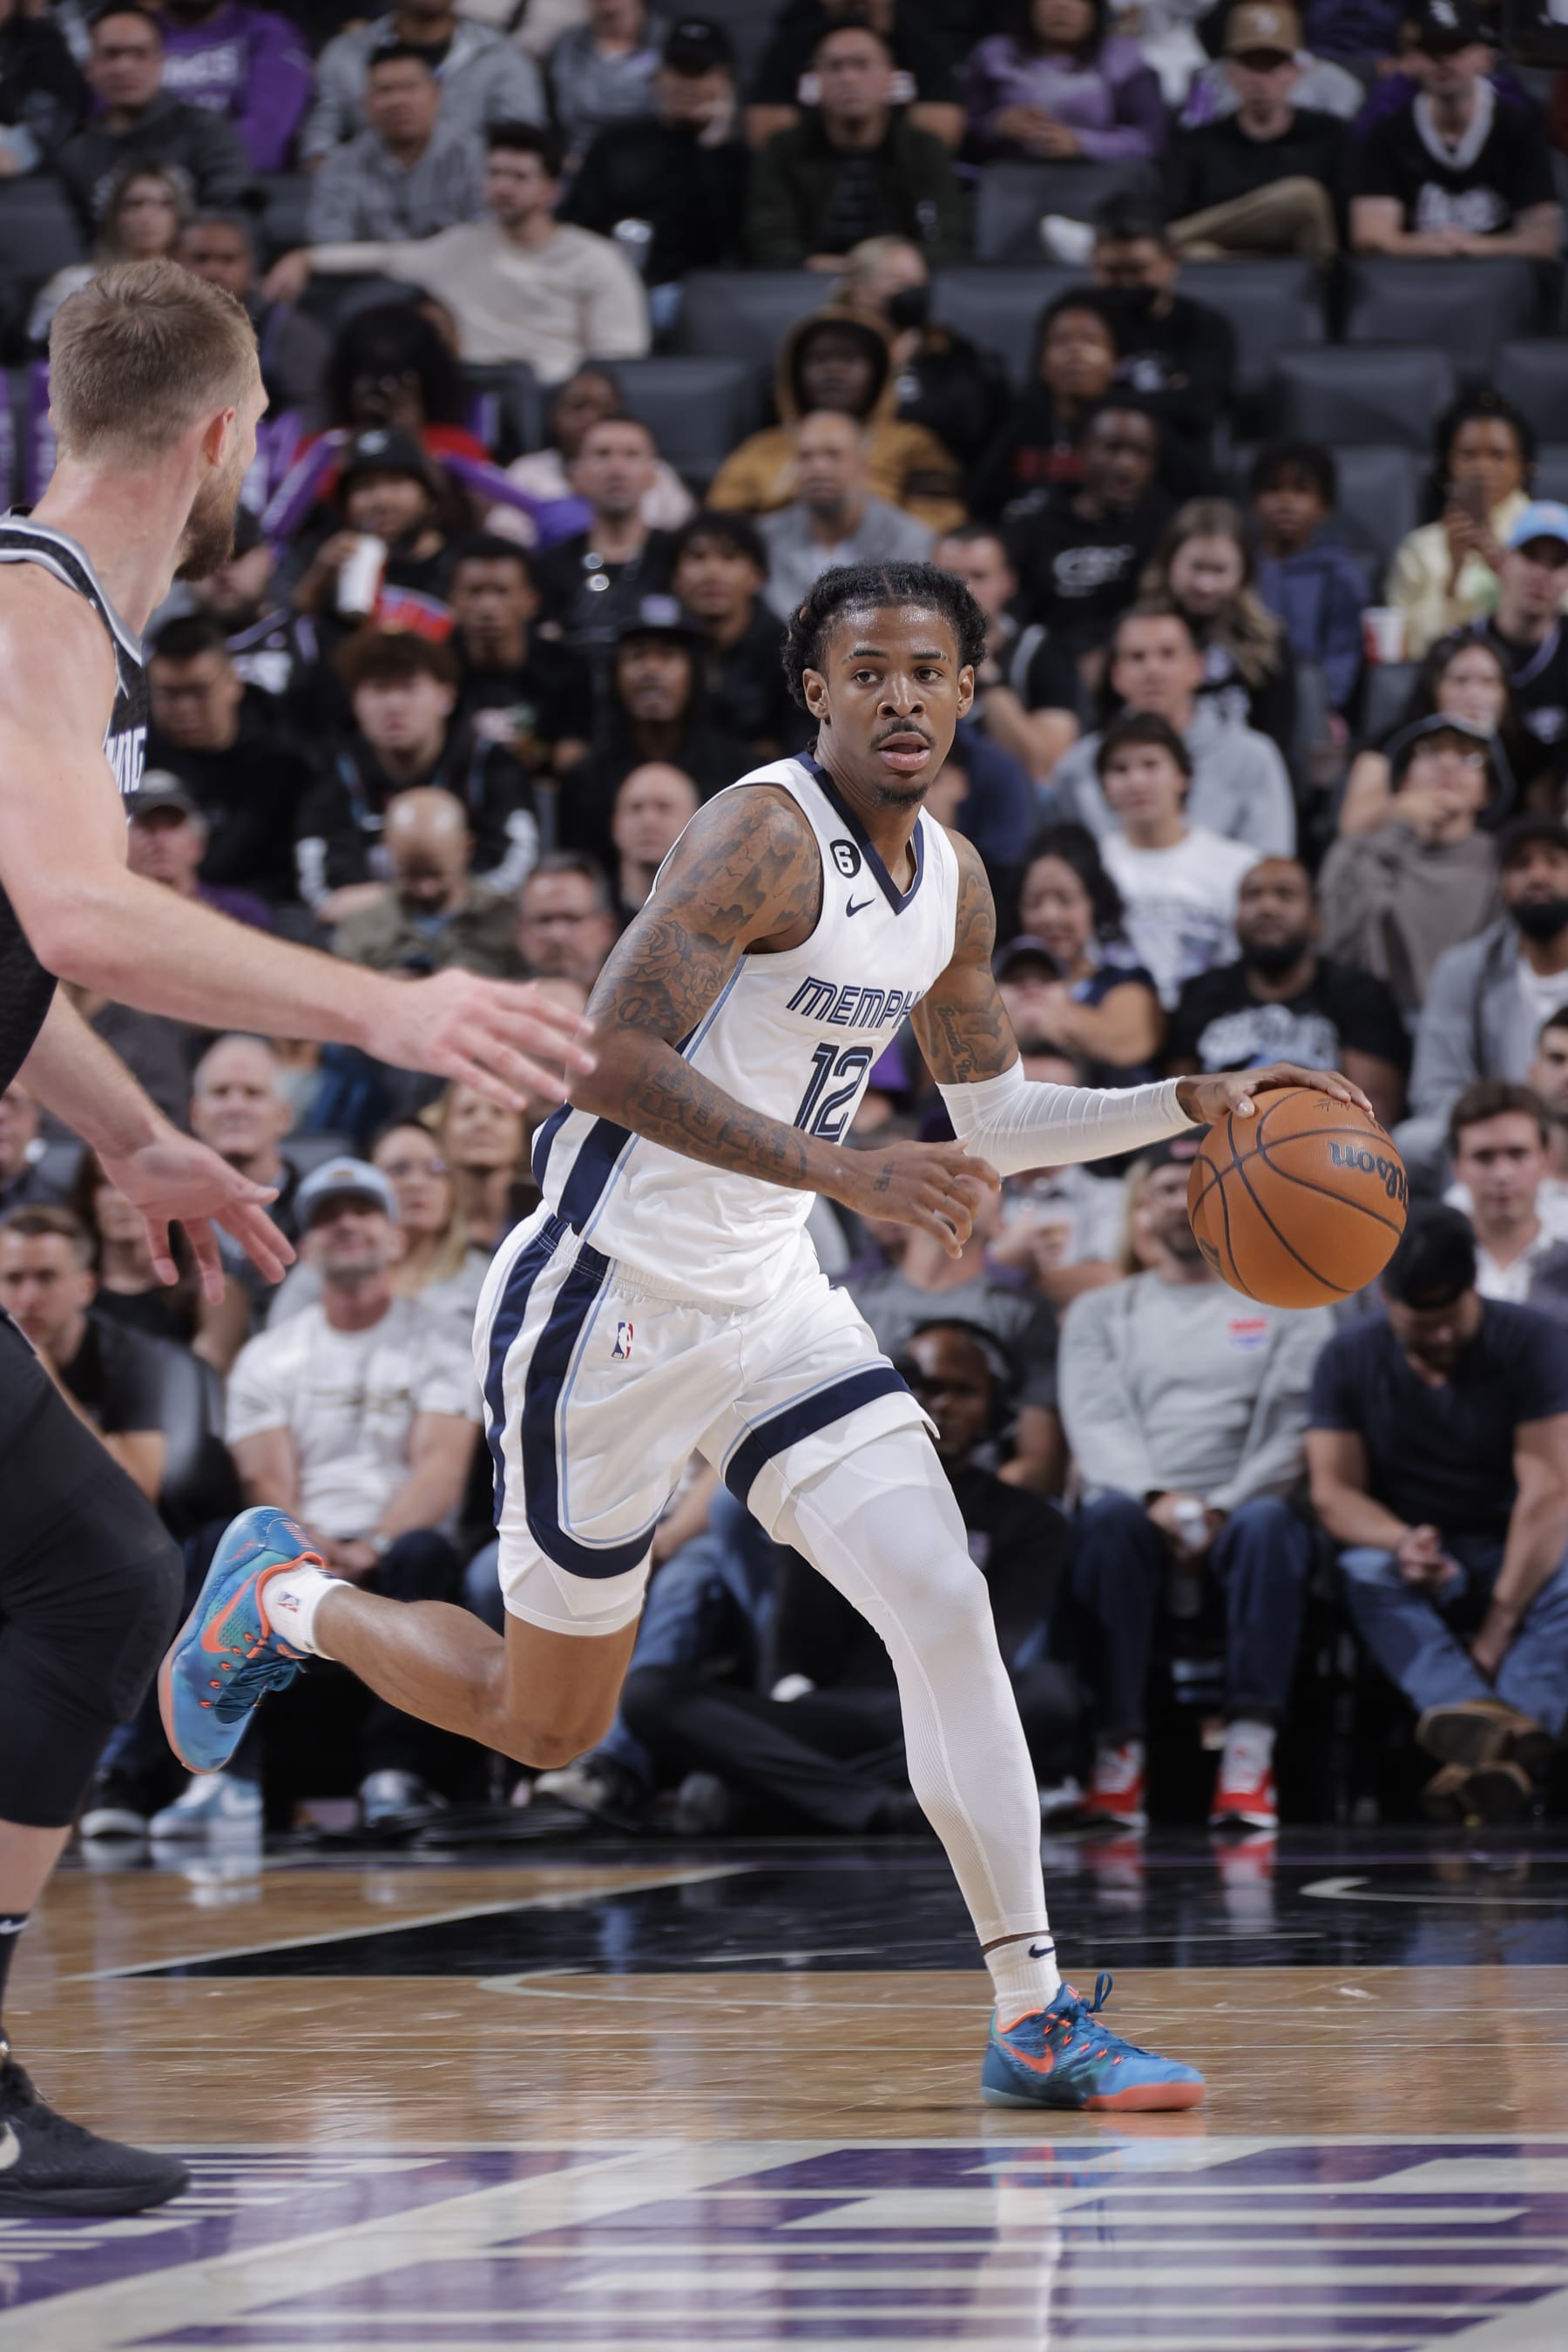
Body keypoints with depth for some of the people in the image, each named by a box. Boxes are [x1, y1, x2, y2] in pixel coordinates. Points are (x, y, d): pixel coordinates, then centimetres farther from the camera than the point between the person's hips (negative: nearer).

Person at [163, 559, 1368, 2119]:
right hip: (609, 1303, -7)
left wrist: (1186, 1106, 8)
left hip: (770, 1305, 7)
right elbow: (617, 1061, -29)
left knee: (947, 1610, -10)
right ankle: (283, 1605, 34)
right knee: (546, 1724, 6)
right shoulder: (763, 833, -19)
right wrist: (846, 1173, -35)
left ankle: (1034, 2021, -8)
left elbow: (993, 1122, 22)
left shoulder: (949, 886, 8)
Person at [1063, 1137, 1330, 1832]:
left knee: (1268, 1523, -37)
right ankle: (1119, 1750, -37)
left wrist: (1222, 1510, -13)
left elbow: (1294, 1428, 4)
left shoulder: (1289, 1307, 18)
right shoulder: (1101, 1312, 21)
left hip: (1242, 1508, 0)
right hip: (1138, 1501, 1)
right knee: (1110, 1515, -36)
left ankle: (1249, 1750, -41)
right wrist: (1156, 1497, -16)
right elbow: (1095, 1417, 4)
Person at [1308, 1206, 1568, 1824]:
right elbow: (1334, 1492, -6)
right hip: (1409, 1552, 1)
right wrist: (1401, 1543, -30)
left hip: (1518, 1560, -1)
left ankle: (1483, 1747, -57)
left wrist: (1498, 1628, -28)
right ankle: (1494, 1733, -58)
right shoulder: (1347, 1359, -1)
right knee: (1366, 1572, -33)